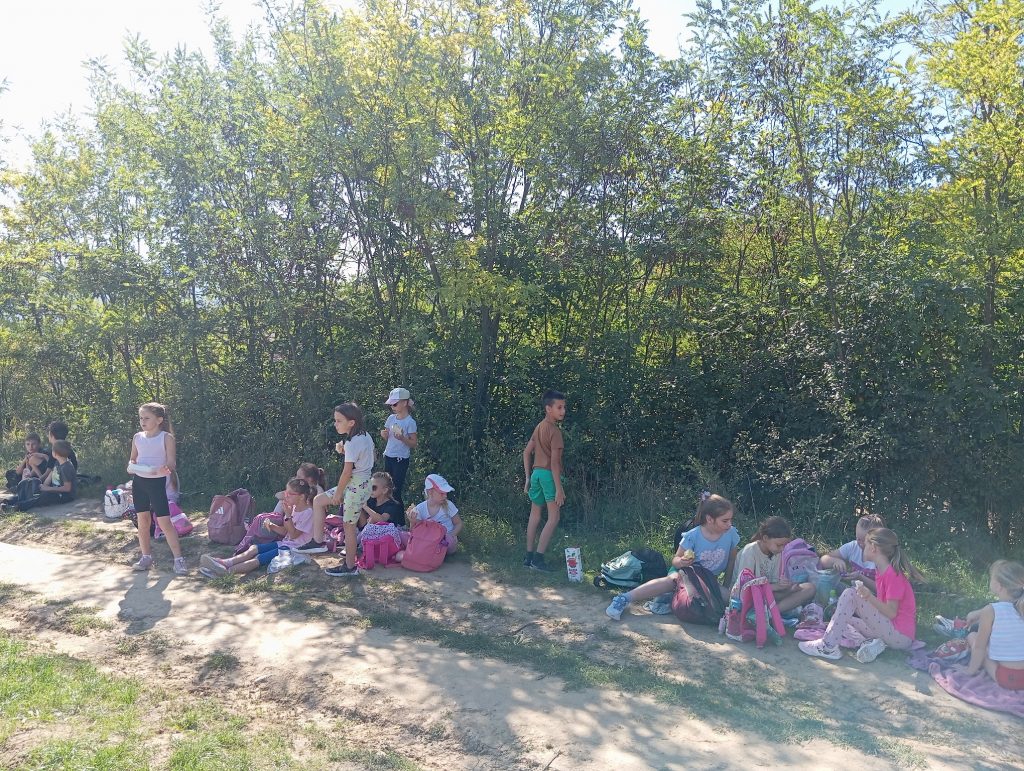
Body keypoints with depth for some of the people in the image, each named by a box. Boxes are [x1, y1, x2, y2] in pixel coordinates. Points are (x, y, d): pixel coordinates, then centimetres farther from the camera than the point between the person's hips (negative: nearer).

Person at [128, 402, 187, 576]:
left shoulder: (166, 438, -7)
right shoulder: (137, 438, 6)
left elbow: (171, 463, -11)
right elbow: (132, 460, 14)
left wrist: (164, 469, -33)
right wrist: (131, 466, -9)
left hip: (157, 482, -5)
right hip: (139, 481, 5)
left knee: (164, 522, -6)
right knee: (142, 521, 10)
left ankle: (178, 558, 0)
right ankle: (146, 557, 23)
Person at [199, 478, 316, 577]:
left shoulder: (308, 512, -15)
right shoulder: (293, 507, 13)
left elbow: (294, 535, -18)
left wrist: (288, 515, -24)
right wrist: (272, 526, -3)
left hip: (293, 548, -9)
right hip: (284, 543, 9)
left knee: (259, 558, -24)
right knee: (254, 548, -14)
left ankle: (227, 571, -36)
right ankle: (225, 563, -33)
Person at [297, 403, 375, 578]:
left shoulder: (353, 443, -21)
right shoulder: (365, 436, 6)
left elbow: (347, 471, -19)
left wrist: (338, 493, -9)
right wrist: (344, 450, 5)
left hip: (355, 487, -10)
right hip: (363, 483, 10)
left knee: (349, 525, 1)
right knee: (318, 500, 13)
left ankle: (350, 566, 13)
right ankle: (318, 541, 14)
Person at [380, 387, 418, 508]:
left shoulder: (410, 422, -13)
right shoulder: (391, 418, 5)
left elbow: (414, 444, -11)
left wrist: (402, 438, -27)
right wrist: (383, 433, -7)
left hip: (401, 459, -6)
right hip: (388, 456, 7)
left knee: (397, 490, -4)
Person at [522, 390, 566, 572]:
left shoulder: (539, 427, 11)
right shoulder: (554, 430, -14)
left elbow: (526, 452, 14)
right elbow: (554, 461, -19)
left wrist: (528, 478, 18)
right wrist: (559, 488, -19)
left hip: (536, 473, 8)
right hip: (549, 474, -8)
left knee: (535, 516, 14)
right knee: (553, 518, -3)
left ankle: (529, 557, 18)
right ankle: (538, 558, -7)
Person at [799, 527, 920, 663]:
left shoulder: (893, 575, -15)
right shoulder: (881, 571, 13)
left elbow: (892, 613, -21)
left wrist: (869, 597, -33)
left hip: (900, 636, -10)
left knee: (850, 594, -19)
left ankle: (828, 647, -20)